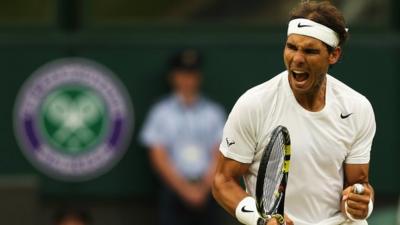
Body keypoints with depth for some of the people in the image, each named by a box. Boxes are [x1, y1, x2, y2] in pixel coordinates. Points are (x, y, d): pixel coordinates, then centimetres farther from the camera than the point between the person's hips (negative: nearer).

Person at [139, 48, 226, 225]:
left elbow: (219, 155, 4)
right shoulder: (161, 112, 3)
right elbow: (159, 158, -2)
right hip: (174, 189, -2)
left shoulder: (214, 112, 9)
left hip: (207, 190, 2)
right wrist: (185, 189, -9)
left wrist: (203, 188, -9)